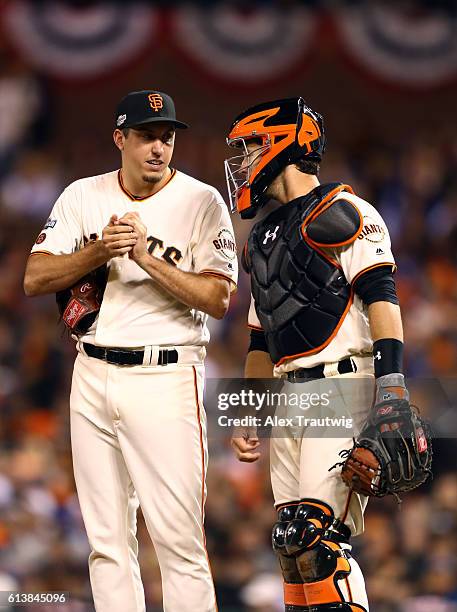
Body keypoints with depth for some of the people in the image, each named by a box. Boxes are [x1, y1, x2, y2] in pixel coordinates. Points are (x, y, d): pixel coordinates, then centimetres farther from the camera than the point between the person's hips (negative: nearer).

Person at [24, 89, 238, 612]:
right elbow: (34, 280, 2)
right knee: (107, 540, 6)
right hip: (93, 376, 4)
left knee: (178, 538, -10)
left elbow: (218, 300, -10)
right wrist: (99, 252, -13)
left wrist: (147, 257, -19)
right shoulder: (83, 197, 9)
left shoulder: (201, 202, -1)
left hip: (166, 377, -4)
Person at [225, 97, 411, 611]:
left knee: (319, 538, -18)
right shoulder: (263, 238, 23)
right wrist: (247, 416, 22)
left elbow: (381, 299, -13)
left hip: (343, 388, -9)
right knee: (291, 542, 4)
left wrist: (390, 390, -22)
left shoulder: (340, 213, -4)